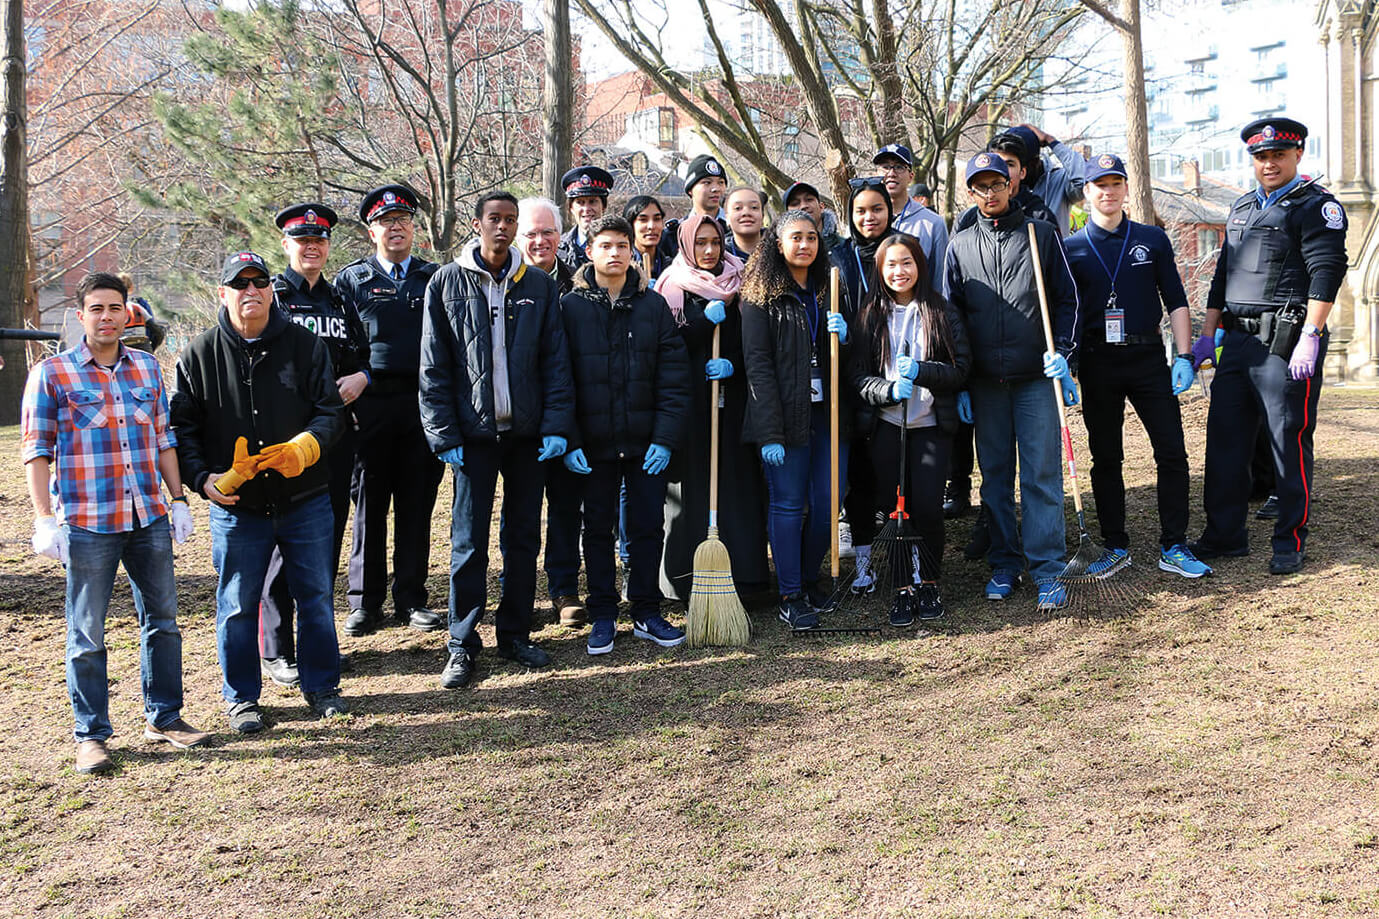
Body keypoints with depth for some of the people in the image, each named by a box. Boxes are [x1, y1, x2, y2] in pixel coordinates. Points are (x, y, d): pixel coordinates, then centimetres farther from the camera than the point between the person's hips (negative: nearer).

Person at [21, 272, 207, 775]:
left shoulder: (147, 368, 10)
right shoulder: (52, 373, -3)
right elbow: (36, 450, -4)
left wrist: (177, 498, 12)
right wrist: (44, 519, -10)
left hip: (150, 520, 4)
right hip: (87, 525, -4)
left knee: (162, 620, 12)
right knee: (87, 635, 3)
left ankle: (164, 717, 26)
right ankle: (91, 735, 15)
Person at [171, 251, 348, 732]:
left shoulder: (306, 344, 1)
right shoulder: (199, 354, 1)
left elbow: (330, 412, 0)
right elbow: (182, 426, 3)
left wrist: (301, 449, -19)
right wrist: (203, 478, -12)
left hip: (306, 501, 1)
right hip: (235, 507, 0)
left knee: (316, 597, 10)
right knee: (237, 605, 8)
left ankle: (321, 685, 28)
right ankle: (241, 697, 24)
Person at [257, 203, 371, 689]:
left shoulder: (340, 301, 16)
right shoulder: (268, 296, 1)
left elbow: (364, 356, 20)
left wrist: (359, 378, -3)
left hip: (336, 434, 5)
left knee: (328, 537, 9)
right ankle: (276, 651, 7)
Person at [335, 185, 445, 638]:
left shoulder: (435, 277, 12)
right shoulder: (351, 279, 8)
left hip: (423, 403, 1)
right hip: (371, 404, -1)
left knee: (417, 504, 6)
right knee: (369, 503, 4)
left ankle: (410, 599, 16)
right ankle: (365, 600, 14)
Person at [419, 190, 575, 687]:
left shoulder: (539, 286, 6)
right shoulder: (447, 283, 2)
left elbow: (556, 362, 5)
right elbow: (434, 367, 0)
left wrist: (556, 426, -5)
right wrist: (444, 434, -7)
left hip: (528, 431, 2)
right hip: (475, 431, -2)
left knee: (524, 537, 9)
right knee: (469, 542, 0)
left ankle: (515, 634, 21)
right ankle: (462, 645, 9)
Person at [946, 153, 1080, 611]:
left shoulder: (1041, 234, 5)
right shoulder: (960, 244, 9)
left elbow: (1067, 299, 7)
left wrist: (1061, 353, -7)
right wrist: (959, 383, 6)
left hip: (1036, 376, -2)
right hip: (985, 382, 2)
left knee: (1042, 475, -4)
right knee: (994, 476, 8)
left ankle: (1047, 571, 2)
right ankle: (1005, 565, 18)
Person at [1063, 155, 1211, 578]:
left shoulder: (1153, 239, 9)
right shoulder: (1070, 248, 5)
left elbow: (1175, 301, 8)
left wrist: (1184, 356, -1)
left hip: (1148, 358, 1)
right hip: (1097, 364, 0)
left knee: (1172, 452, -2)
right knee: (1105, 459, 6)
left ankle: (1173, 548, 7)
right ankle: (1115, 547, 17)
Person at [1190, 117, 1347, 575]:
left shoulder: (1316, 205, -3)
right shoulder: (1242, 207, 20)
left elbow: (1326, 272, -12)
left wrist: (1309, 338, -20)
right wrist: (1206, 334, 18)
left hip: (1286, 344, -7)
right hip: (1238, 340, 7)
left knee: (1289, 442, -1)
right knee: (1224, 438, 7)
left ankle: (1290, 542, 10)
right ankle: (1225, 534, 17)